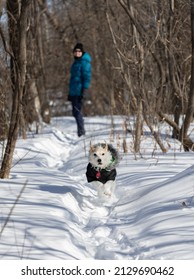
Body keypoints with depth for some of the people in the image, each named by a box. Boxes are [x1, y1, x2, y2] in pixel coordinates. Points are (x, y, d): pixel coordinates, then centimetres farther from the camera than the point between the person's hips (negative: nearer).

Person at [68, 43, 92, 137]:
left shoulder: (84, 62, -9)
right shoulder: (76, 62, 19)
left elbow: (87, 77, -14)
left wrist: (85, 90, -21)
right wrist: (70, 93, 24)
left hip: (79, 92, -9)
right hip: (73, 92, 9)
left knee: (77, 111, -11)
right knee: (75, 112, 11)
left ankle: (81, 133, -8)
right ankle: (81, 133, 19)